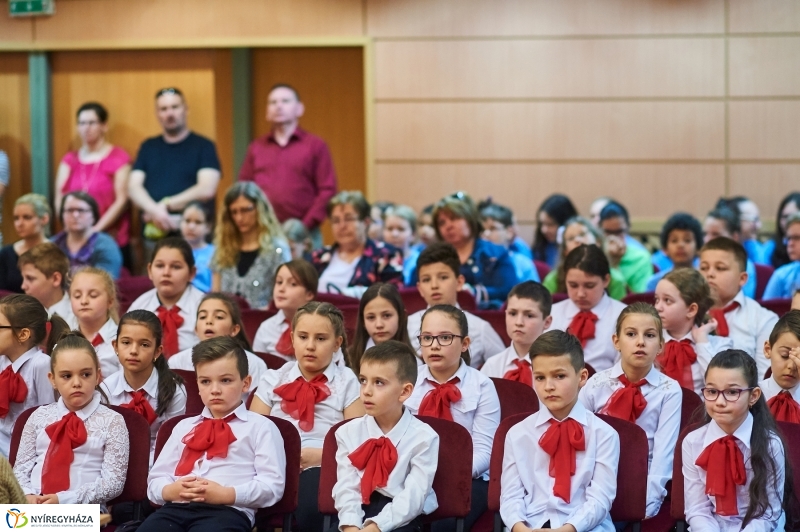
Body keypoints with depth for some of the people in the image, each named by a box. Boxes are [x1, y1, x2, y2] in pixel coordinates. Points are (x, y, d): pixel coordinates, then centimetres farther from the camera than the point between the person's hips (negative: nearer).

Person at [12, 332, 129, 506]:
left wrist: (64, 499, -12)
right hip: (35, 503, 3)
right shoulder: (39, 416, 17)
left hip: (84, 509, -3)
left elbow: (113, 481, -1)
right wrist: (27, 495, -6)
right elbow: (21, 468, 17)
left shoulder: (112, 421, 6)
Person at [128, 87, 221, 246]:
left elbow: (207, 189, -8)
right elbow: (133, 187, 6)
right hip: (153, 234, 3)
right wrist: (155, 210, -14)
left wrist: (166, 205, -10)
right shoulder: (148, 147, 17)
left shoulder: (203, 146, 4)